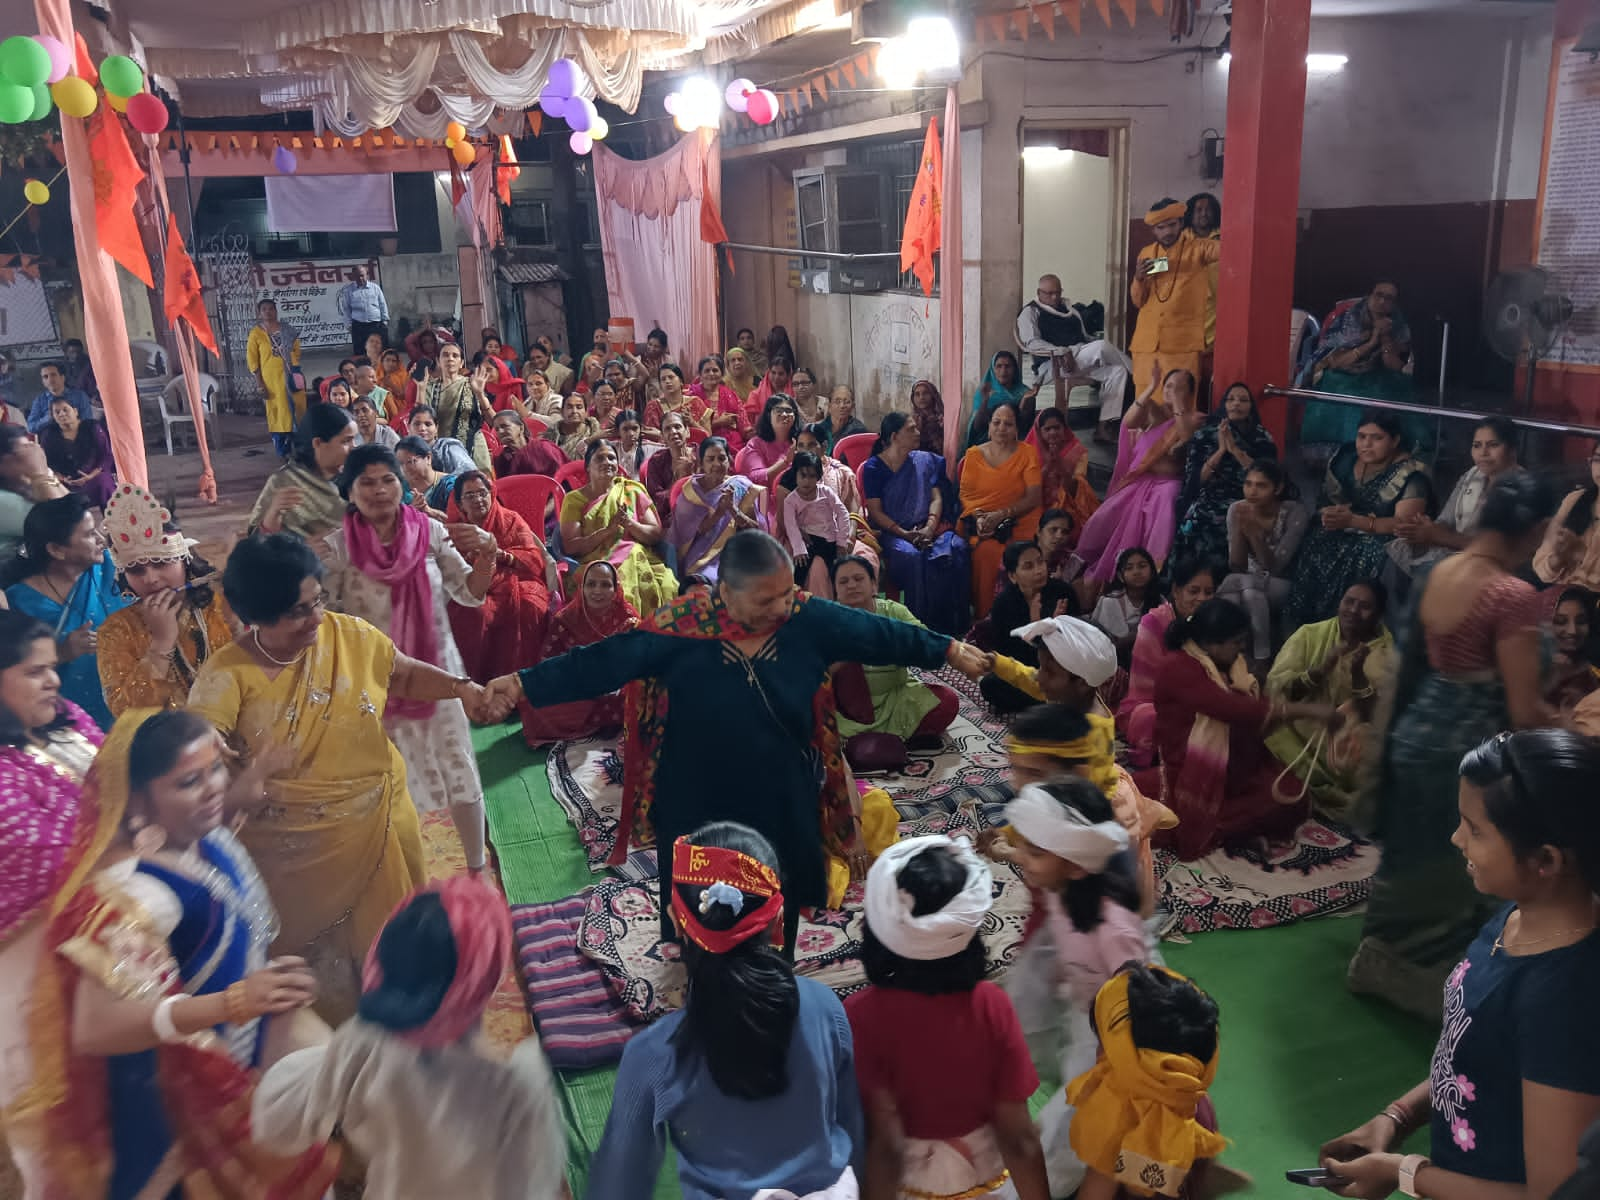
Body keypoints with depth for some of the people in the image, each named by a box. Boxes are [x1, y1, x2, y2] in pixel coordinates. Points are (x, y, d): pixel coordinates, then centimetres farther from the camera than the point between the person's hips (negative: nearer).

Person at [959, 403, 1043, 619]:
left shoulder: (1027, 453, 6)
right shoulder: (974, 454, 13)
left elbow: (1034, 497, -3)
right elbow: (964, 494, 11)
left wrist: (1000, 515, -15)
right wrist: (978, 516, -10)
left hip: (1017, 524, -2)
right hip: (979, 523, 2)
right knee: (984, 551, -31)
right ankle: (982, 615, -17)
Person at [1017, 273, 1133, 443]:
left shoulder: (1070, 309, 26)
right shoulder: (1030, 312, 6)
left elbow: (1085, 337, 30)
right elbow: (1032, 343, -10)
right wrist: (1061, 352, -24)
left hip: (1083, 361, 8)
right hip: (1052, 364, -7)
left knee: (1117, 371, -18)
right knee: (1102, 347, -28)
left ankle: (1104, 426, -21)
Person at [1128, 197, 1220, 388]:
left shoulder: (1197, 248, 1)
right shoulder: (1146, 254, 13)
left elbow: (1223, 248, -19)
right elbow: (1138, 302, 15)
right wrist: (1139, 278, -5)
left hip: (1183, 345, -4)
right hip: (1146, 343, 4)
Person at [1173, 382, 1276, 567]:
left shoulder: (1262, 438, 9)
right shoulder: (1204, 434, 8)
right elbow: (1194, 480, 0)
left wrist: (1235, 449, -9)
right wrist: (1221, 450, -8)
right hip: (1208, 503, 0)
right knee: (1197, 523, -30)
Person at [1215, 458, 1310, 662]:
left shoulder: (1295, 512, -17)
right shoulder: (1236, 509, -8)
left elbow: (1275, 568, -22)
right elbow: (1236, 567, -13)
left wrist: (1253, 531, -33)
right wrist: (1239, 528, -27)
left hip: (1282, 586, -3)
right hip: (1249, 582, 3)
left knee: (1249, 589, -34)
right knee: (1229, 596, -32)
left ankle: (1262, 659, -25)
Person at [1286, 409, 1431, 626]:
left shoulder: (1410, 474, -7)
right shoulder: (1345, 459, 10)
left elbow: (1405, 524, -17)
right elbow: (1325, 499, 11)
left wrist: (1353, 520, -27)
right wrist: (1328, 514, -14)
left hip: (1382, 540, -5)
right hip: (1342, 535, 5)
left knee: (1363, 559, -36)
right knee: (1313, 548, -26)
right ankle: (1305, 628, -16)